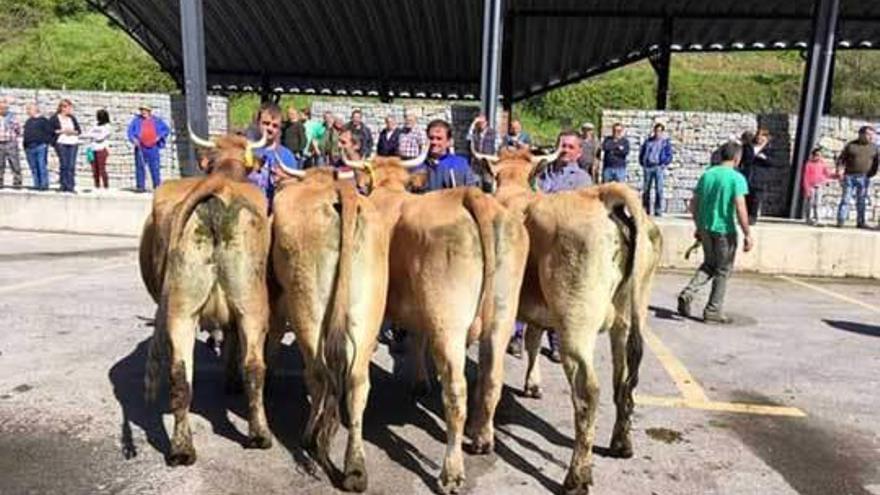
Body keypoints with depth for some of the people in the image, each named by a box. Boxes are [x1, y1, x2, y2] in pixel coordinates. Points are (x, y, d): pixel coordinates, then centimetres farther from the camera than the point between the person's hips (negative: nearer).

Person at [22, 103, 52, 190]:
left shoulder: (43, 120, 0)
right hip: (29, 147, 7)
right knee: (33, 168, 8)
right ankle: (37, 185, 12)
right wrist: (25, 146, 17)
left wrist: (46, 142, -11)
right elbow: (26, 134, 23)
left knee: (42, 166, -9)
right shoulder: (28, 121, 20)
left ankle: (44, 185, -6)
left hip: (41, 146, -7)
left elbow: (50, 132, -6)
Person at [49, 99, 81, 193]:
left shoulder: (72, 118, 16)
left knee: (72, 165, -3)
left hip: (73, 143, 3)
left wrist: (73, 132, -5)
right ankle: (64, 186, -3)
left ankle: (71, 186, -1)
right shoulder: (54, 118, 4)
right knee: (64, 165, -7)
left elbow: (79, 130, 15)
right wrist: (62, 131, -9)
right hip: (61, 143, -3)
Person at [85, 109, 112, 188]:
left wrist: (92, 135, 0)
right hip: (93, 149, 6)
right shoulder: (95, 125, 18)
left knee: (102, 169, -8)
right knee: (94, 169, 4)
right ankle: (97, 186, 9)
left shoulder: (107, 126, -2)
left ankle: (106, 186, -4)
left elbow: (101, 137, -10)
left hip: (101, 149, -6)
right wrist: (95, 136, -8)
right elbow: (88, 134, 11)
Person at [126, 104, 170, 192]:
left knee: (155, 167, -1)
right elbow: (130, 130, 6)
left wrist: (159, 136, -3)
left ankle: (157, 186, 5)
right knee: (140, 167, -1)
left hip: (153, 148, 0)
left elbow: (166, 129, 11)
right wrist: (134, 139, -10)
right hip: (140, 148, 0)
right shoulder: (137, 120, 8)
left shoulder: (156, 120, 9)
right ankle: (140, 186, 4)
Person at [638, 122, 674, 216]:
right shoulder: (648, 141, 13)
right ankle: (645, 209, 11)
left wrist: (663, 165, -8)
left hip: (659, 167, -3)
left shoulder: (666, 142, 6)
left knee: (659, 189, -6)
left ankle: (658, 210, -3)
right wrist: (642, 163, 7)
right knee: (646, 189, 4)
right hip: (648, 167, 3)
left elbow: (669, 156, 3)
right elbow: (641, 152, 17)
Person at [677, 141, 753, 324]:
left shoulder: (707, 174, 5)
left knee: (709, 264, 21)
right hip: (725, 230, -5)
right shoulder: (737, 178, -11)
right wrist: (747, 235, -11)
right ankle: (713, 311, 15)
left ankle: (688, 293, 1)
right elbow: (740, 209, -18)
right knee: (722, 271, 9)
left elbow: (694, 204, 8)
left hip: (705, 228, 5)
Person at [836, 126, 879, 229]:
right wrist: (840, 171, -12)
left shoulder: (874, 147, 7)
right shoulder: (850, 145, 0)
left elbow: (875, 162, 12)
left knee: (861, 201, 4)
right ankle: (840, 221, -4)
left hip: (864, 178, 3)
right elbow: (841, 159, 0)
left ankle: (860, 222, 8)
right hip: (849, 176, -2)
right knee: (845, 199, -4)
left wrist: (871, 174, 4)